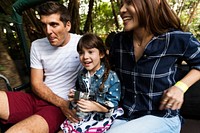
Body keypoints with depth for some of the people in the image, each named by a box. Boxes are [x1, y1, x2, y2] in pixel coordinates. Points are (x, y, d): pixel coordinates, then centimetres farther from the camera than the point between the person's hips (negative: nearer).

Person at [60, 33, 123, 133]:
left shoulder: (111, 77, -12)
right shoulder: (81, 75, 6)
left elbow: (112, 106, -13)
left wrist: (94, 106, -26)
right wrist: (75, 97, 1)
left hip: (101, 118, -5)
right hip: (82, 114, 5)